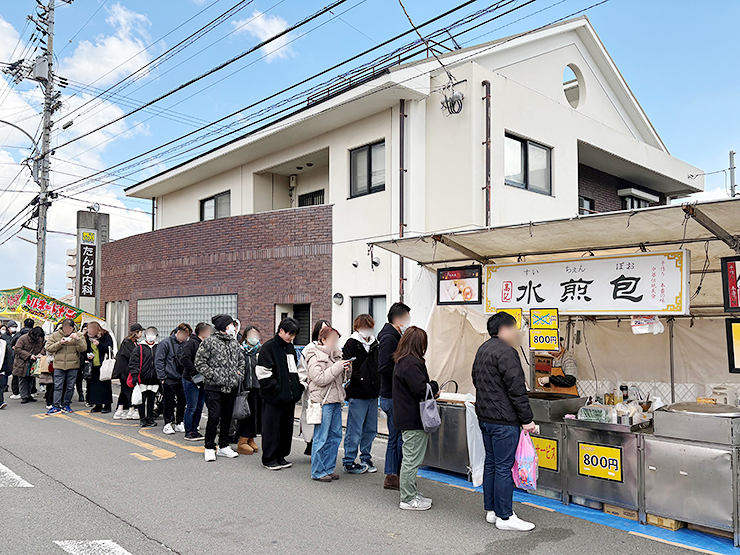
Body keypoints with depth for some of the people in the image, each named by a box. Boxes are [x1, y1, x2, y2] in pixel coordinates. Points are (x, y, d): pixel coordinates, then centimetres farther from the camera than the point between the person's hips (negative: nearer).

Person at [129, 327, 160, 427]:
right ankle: (142, 419, 12)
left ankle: (150, 419, 18)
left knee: (151, 400, 9)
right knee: (142, 400, 2)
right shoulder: (139, 347, 0)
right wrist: (134, 375, -13)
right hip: (142, 380, -3)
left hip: (154, 381, 3)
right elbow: (133, 362, -4)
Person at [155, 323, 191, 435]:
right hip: (169, 379, -5)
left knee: (182, 401, 6)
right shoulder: (166, 343, -6)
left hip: (181, 379, 5)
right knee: (169, 402, 0)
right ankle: (168, 424, 13)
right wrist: (162, 377, -9)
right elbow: (159, 361, -6)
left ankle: (179, 423, 19)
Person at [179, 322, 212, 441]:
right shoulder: (191, 342, -10)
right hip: (191, 381, -8)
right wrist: (194, 373, -20)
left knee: (199, 407, 11)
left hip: (202, 381, 8)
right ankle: (188, 432, 7)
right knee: (191, 407, -3)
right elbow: (184, 359, -20)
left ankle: (194, 430, 22)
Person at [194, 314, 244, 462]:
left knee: (227, 418, 12)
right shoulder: (209, 342, -7)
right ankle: (209, 448, 7)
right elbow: (200, 363, -8)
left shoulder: (235, 344, 12)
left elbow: (241, 361, 22)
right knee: (214, 417, -8)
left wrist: (238, 376, 7)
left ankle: (224, 447, 25)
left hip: (230, 388, 6)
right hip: (214, 387, -6)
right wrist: (214, 375, -14)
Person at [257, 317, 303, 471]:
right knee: (272, 427, 1)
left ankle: (281, 456, 23)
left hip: (289, 395, 7)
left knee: (286, 426, 12)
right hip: (274, 397, -7)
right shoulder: (268, 347, -10)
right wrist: (276, 389, -16)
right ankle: (269, 459, 12)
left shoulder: (290, 347, 13)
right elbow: (263, 372, -15)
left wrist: (299, 386, 12)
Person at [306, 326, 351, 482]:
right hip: (323, 401, -8)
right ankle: (318, 472, 8)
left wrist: (347, 368, 1)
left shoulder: (336, 354, 16)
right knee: (321, 438, -3)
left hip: (336, 400, 8)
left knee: (335, 436, 11)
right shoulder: (315, 356, -8)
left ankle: (329, 468, 22)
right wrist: (337, 367, -18)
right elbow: (320, 379, -18)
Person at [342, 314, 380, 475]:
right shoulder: (351, 344, -7)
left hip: (372, 395, 7)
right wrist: (358, 378, -25)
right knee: (354, 431, 0)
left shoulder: (375, 345, 14)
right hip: (357, 395, -7)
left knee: (371, 430, 13)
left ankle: (366, 459, 26)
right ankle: (349, 462, 11)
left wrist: (378, 387, 15)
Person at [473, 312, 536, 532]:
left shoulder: (482, 350, 15)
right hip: (503, 420, -10)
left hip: (484, 417, 10)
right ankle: (505, 517, 5)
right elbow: (516, 389, -19)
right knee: (504, 467, -2)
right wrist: (527, 419, -14)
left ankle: (492, 510, 25)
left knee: (491, 464, 16)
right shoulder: (506, 352, -17)